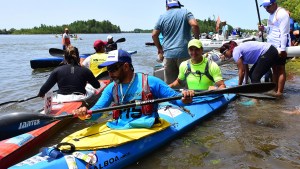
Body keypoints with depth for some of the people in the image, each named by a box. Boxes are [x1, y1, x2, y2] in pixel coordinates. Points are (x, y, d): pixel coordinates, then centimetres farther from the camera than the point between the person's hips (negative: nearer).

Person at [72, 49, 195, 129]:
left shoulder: (150, 82, 1)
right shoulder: (111, 88, 15)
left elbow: (175, 97, 3)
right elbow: (97, 109, 6)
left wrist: (184, 99, -20)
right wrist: (86, 115, -18)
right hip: (116, 129, 5)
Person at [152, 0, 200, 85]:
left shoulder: (162, 17, 9)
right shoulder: (185, 12, 3)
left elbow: (154, 35, 8)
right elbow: (194, 24, -13)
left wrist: (159, 48, 21)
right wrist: (197, 39, 2)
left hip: (168, 53, 2)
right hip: (184, 52, -2)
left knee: (169, 83, 8)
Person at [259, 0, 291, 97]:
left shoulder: (282, 14, -14)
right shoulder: (272, 14, 15)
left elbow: (284, 33, -20)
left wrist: (282, 49, -23)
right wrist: (264, 28, 3)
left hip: (280, 47, -9)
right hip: (272, 46, 9)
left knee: (280, 69, -5)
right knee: (274, 68, 12)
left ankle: (279, 92, 0)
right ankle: (275, 90, 19)